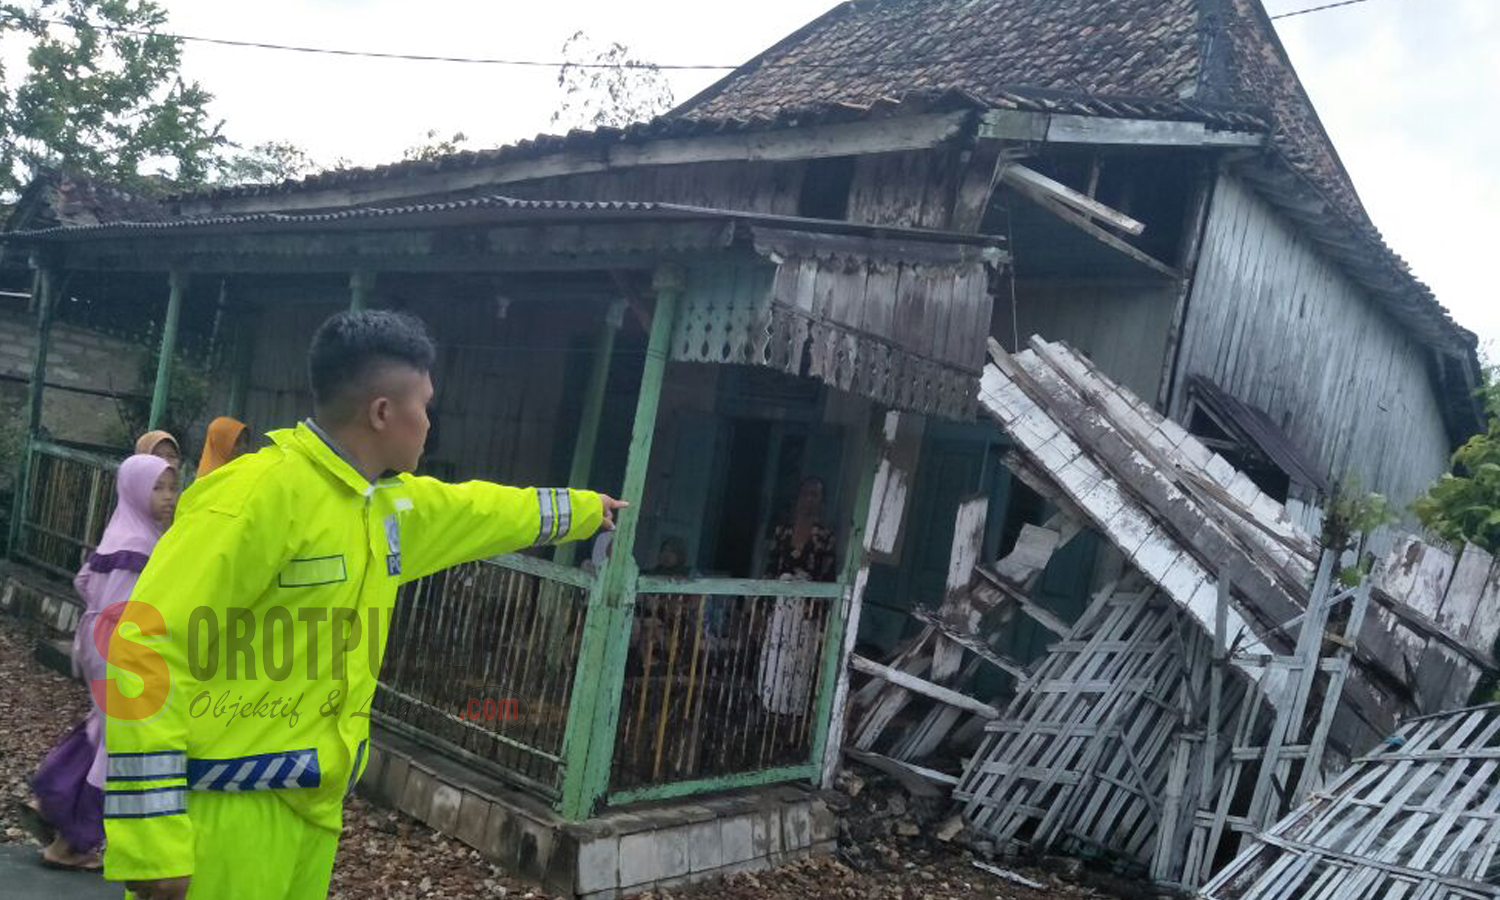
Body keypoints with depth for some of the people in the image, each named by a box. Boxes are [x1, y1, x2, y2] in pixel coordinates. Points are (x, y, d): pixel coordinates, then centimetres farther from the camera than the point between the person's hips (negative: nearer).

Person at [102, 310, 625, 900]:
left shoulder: (392, 501, 7)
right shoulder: (259, 494, -20)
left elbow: (486, 508, 26)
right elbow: (148, 652, -22)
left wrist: (586, 509, 40)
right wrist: (152, 841, -23)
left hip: (312, 804, 8)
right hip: (227, 811, -8)